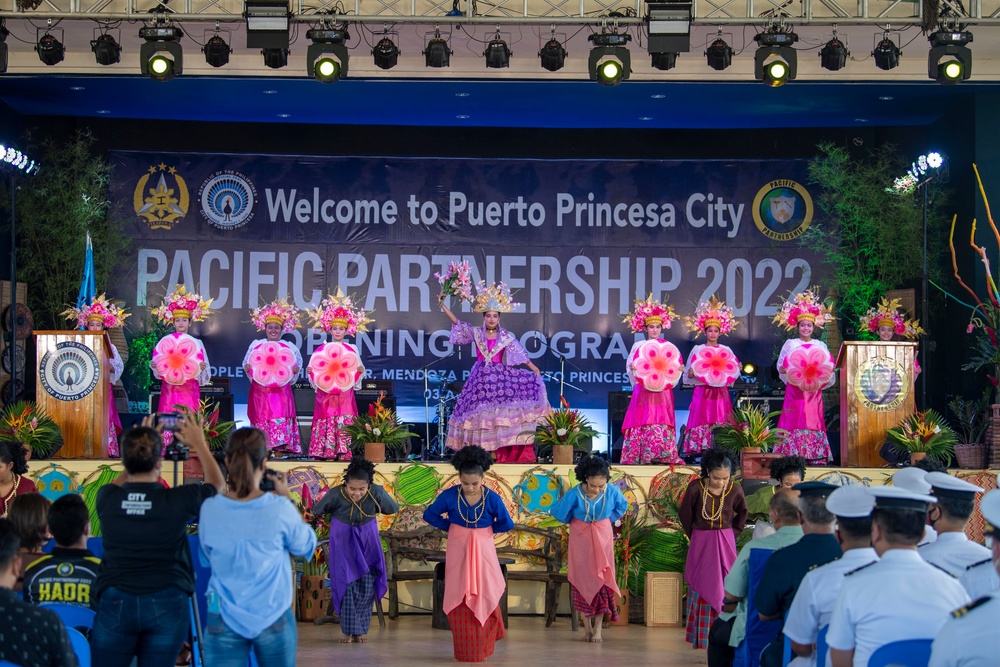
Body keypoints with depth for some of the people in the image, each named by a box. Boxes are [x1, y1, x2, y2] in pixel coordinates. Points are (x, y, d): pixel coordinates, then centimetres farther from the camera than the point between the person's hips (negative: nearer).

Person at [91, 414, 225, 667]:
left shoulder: (107, 499, -3)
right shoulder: (178, 501, -8)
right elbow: (217, 484, 15)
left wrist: (137, 448, 29)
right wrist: (199, 443, 25)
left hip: (116, 602, 1)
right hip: (166, 605, -1)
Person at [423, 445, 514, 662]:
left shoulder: (492, 499, -12)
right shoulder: (449, 496, -12)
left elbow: (507, 524, -3)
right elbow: (429, 515, -2)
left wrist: (487, 529, -2)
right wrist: (451, 527, -4)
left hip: (483, 551, 0)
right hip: (458, 551, 0)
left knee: (484, 597, 4)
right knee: (459, 599, 3)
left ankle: (483, 647, 20)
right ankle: (465, 650, 12)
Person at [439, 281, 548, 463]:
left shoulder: (507, 337, 3)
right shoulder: (475, 333, 4)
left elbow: (520, 354, 2)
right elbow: (456, 322, -2)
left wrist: (534, 369, -7)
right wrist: (443, 305, -11)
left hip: (500, 378, -1)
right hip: (481, 379, 1)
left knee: (503, 413, -9)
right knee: (480, 414, -2)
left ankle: (505, 453, -9)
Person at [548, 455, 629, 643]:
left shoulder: (612, 491, -17)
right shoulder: (574, 494, -24)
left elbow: (622, 507, 6)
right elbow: (558, 513, -10)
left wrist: (607, 520, 4)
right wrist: (574, 522, 4)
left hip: (602, 538, 1)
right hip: (580, 539, -1)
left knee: (602, 578, -2)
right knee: (583, 580, 2)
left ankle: (597, 629, 2)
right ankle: (587, 628, 11)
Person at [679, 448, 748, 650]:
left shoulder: (735, 490, -10)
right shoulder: (696, 488, -15)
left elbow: (742, 513, 11)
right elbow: (685, 514, 2)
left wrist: (732, 533, 7)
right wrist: (695, 536, 8)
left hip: (725, 544, 1)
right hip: (701, 543, -1)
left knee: (725, 587, 2)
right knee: (701, 588, 4)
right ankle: (701, 637, 10)